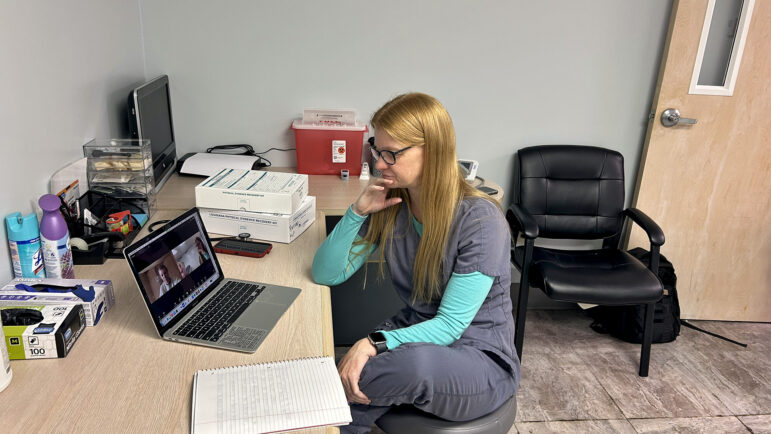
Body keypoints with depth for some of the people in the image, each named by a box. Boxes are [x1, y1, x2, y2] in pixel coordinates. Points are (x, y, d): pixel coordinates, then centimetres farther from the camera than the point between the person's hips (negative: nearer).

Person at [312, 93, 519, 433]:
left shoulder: (481, 220, -20)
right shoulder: (389, 207, -3)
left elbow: (449, 326, -21)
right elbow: (326, 274, -1)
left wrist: (375, 343, -35)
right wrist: (357, 212, -15)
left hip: (479, 357, -3)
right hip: (411, 335, 4)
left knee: (415, 362, -37)